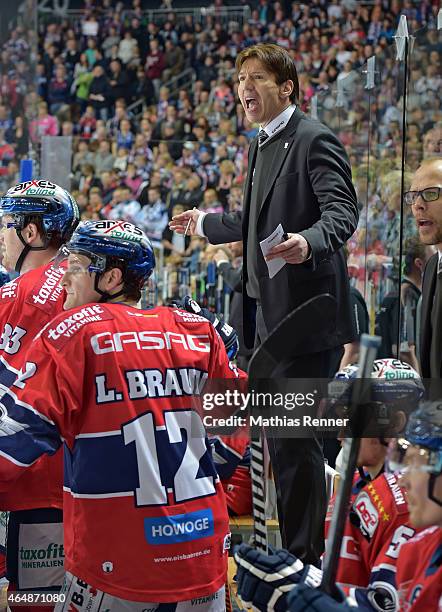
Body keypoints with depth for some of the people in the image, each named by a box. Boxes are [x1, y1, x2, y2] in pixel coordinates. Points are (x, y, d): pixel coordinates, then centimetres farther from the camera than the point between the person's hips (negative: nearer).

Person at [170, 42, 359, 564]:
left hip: (305, 314, -10)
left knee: (295, 438, -7)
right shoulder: (260, 145, 17)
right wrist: (204, 224, 39)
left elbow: (342, 212, -23)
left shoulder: (314, 140, -13)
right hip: (268, 311, 10)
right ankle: (291, 545, 29)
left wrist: (308, 241, -42)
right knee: (279, 435, 17)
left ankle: (305, 556, 3)